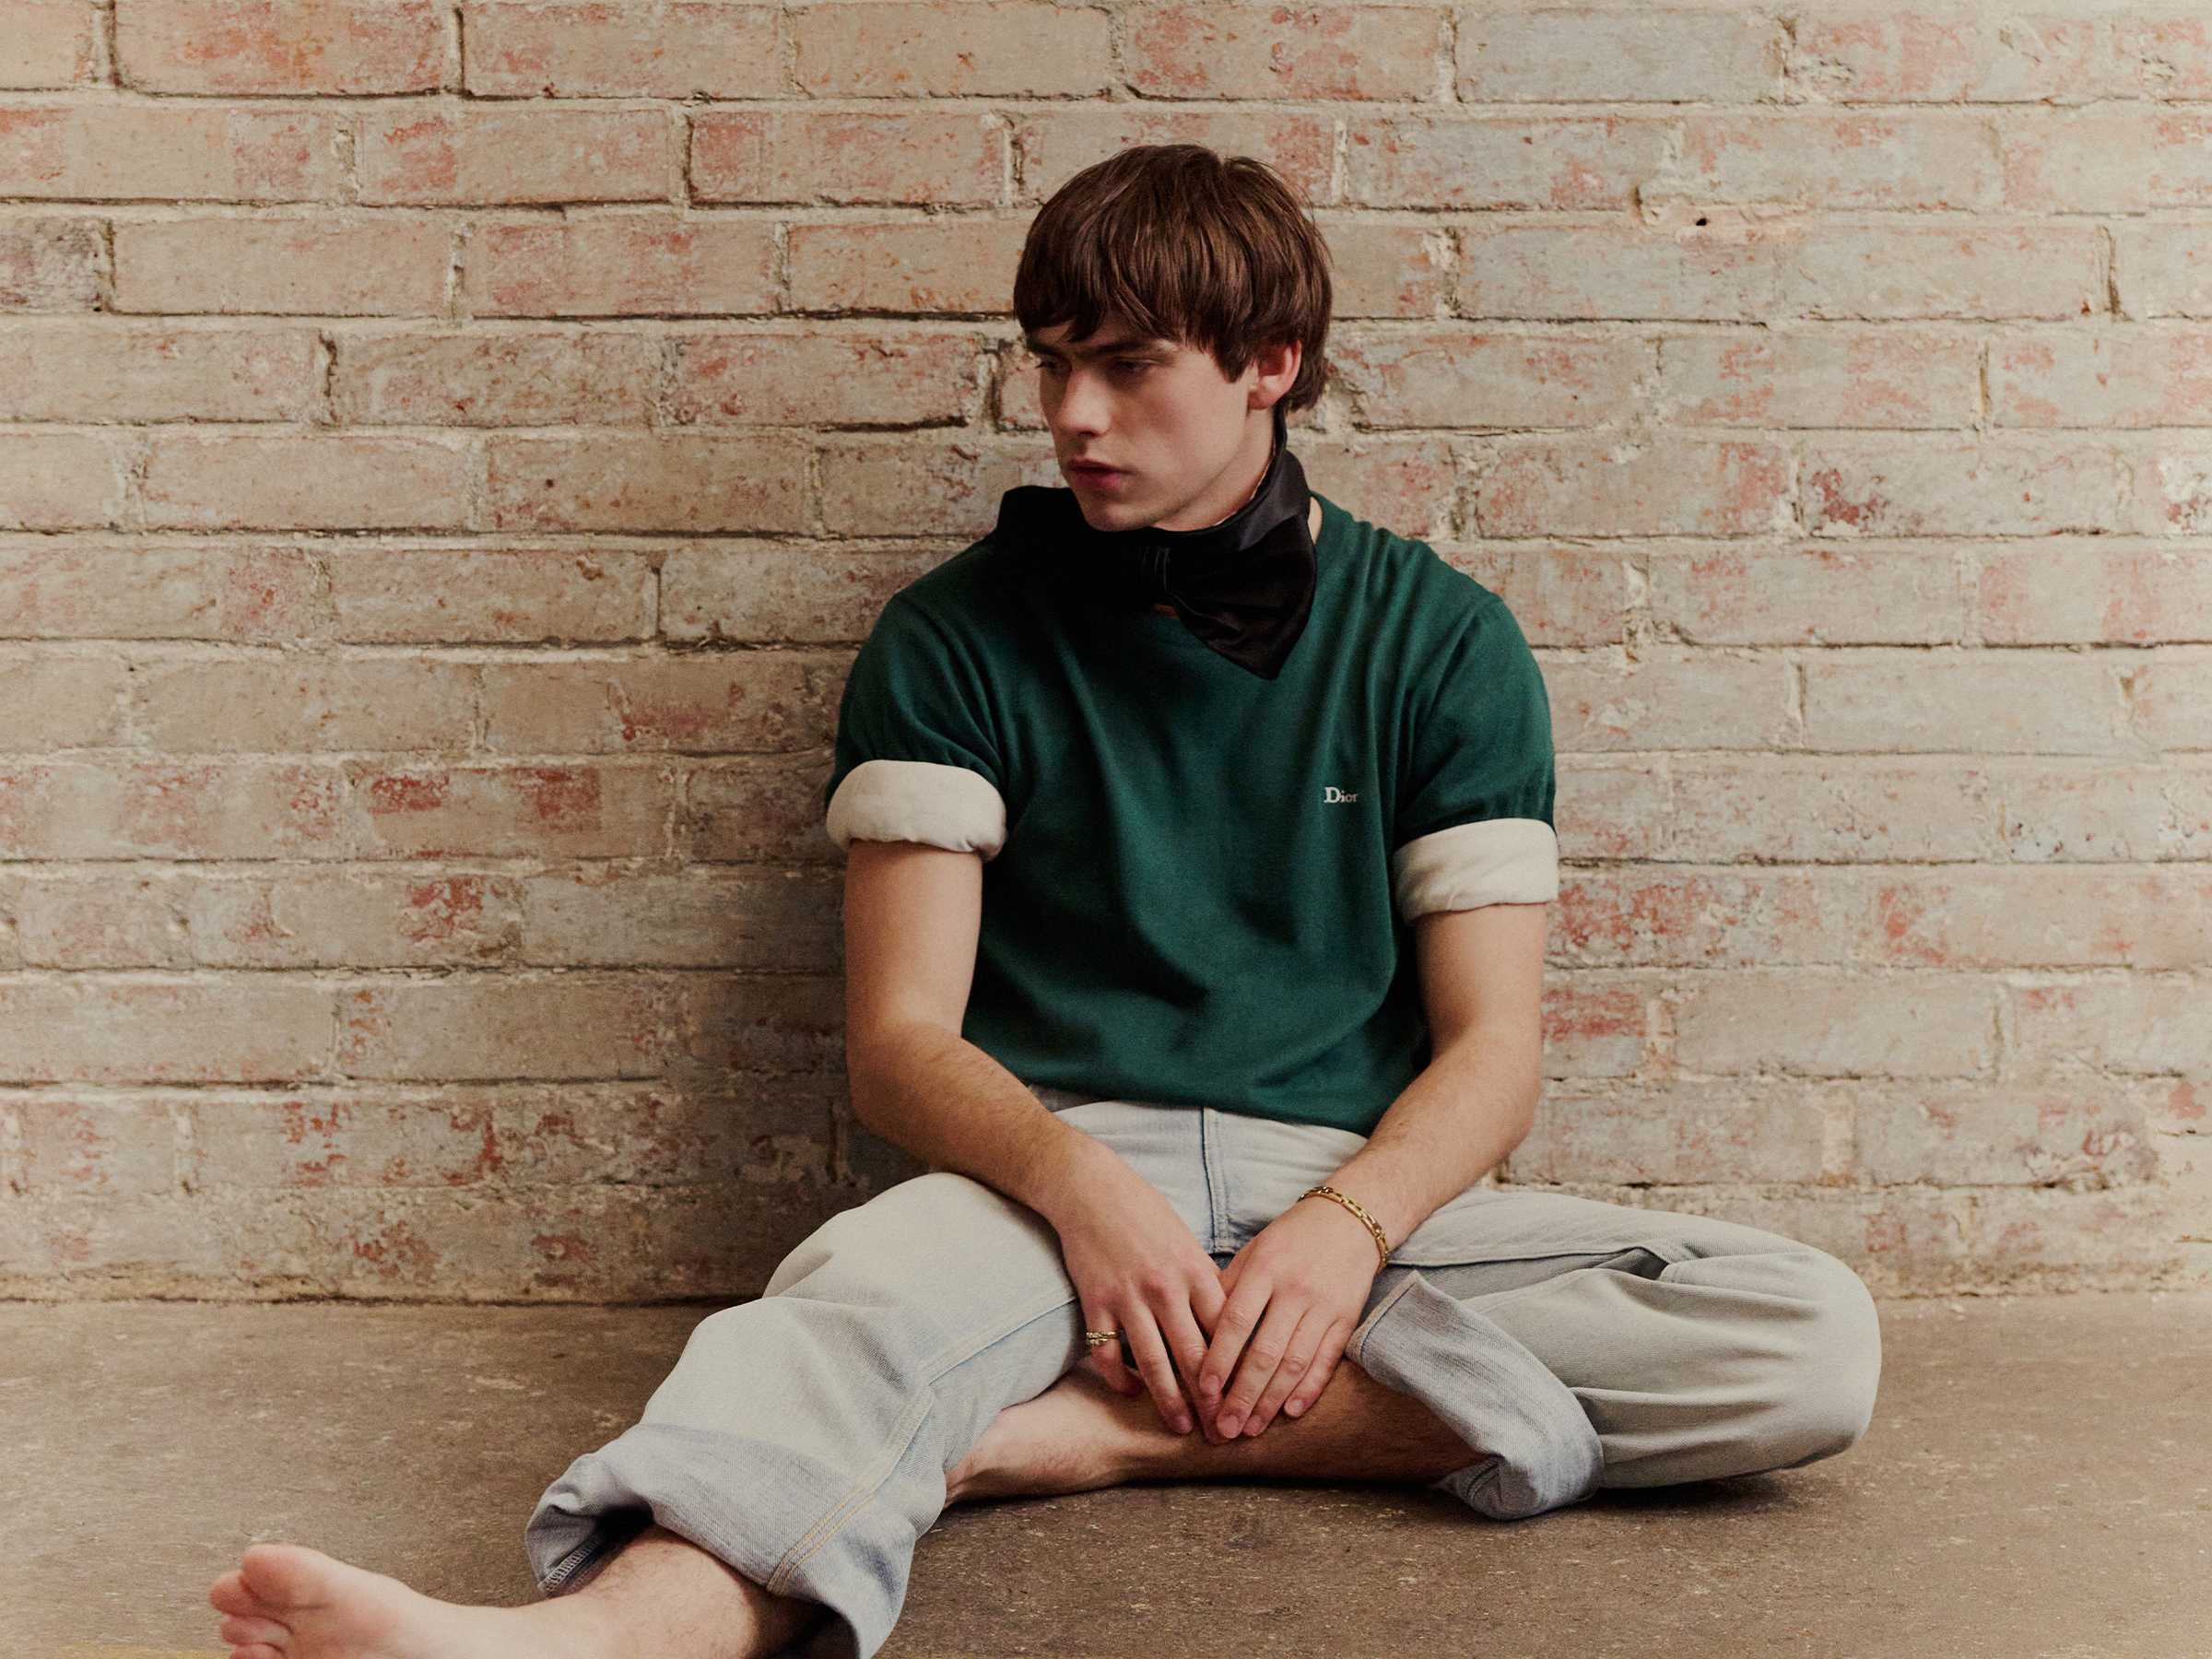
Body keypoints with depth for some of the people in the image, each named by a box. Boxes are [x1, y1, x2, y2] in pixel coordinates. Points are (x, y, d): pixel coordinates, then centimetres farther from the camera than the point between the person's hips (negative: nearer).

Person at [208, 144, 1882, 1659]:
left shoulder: (1442, 639, 8)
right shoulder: (959, 638, 6)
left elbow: (1491, 1044, 4)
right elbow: (902, 1039, 1)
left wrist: (1347, 1224, -17)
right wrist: (1083, 1185, -20)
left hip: (1356, 1183, 2)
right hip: (1048, 1165, -1)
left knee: (1818, 1338, -22)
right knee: (868, 1295, -35)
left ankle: (1104, 1425, -27)